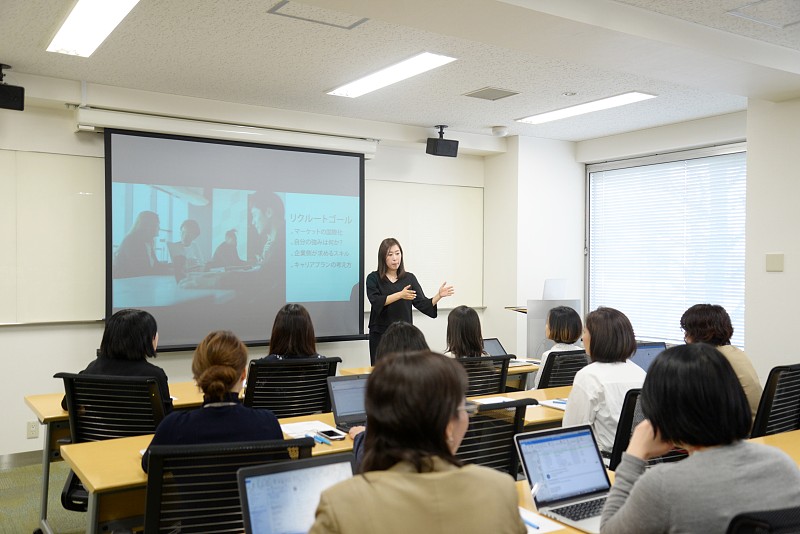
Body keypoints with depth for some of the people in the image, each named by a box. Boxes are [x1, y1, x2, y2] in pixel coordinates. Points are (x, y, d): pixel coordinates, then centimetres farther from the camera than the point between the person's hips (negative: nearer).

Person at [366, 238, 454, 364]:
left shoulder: (409, 278, 8)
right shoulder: (373, 278, 2)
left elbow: (424, 305, 3)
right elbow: (376, 302, -14)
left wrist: (439, 295, -14)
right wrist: (400, 295, -24)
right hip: (380, 334, -1)